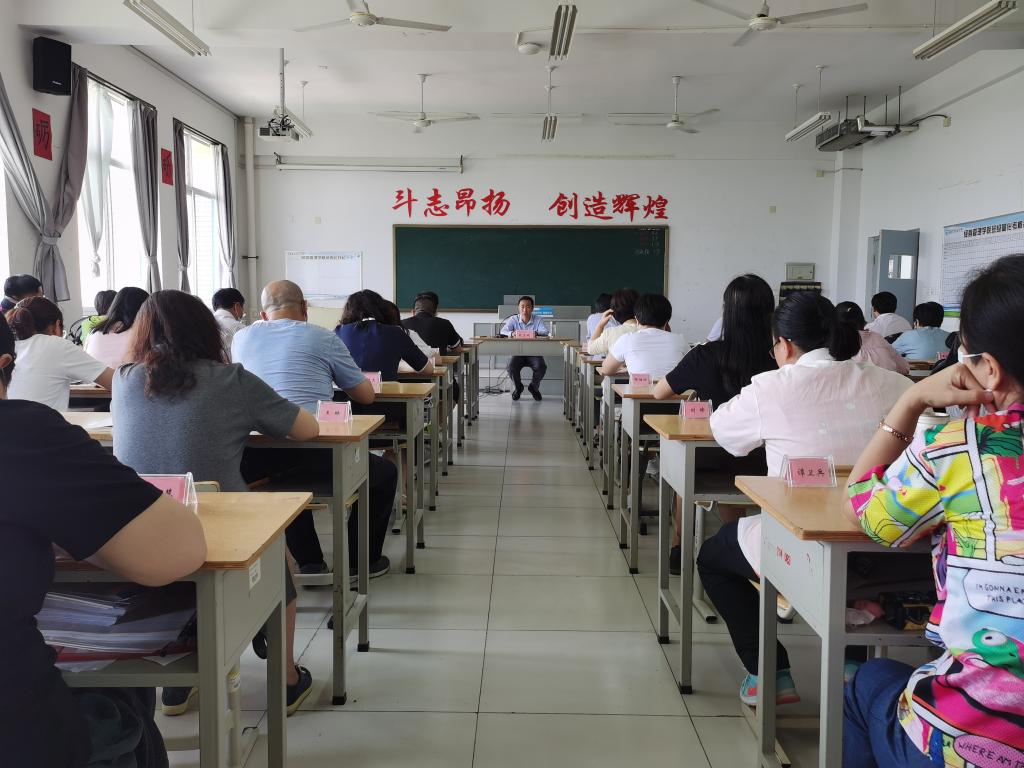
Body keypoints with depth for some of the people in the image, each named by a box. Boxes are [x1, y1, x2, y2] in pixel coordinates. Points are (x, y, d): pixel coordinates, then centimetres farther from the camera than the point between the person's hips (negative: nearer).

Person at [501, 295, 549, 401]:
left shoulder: (537, 320, 2)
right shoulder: (513, 319, 2)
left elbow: (545, 332, -15)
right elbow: (503, 331, -12)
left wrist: (536, 333, -39)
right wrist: (512, 333, -36)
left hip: (534, 353, 0)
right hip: (517, 352, 0)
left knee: (541, 367, -28)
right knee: (511, 367, -29)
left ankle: (534, 387, 7)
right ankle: (518, 387, 7)